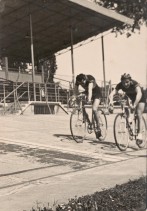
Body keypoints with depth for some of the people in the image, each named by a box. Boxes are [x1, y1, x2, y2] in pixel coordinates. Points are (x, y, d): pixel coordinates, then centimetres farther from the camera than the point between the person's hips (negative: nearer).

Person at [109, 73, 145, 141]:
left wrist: (134, 104, -69)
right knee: (127, 113, -11)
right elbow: (112, 93, -40)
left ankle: (140, 133, -12)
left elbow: (139, 93, -55)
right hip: (129, 97, 5)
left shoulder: (134, 84, -39)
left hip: (140, 98, -4)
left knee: (139, 114, -16)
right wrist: (111, 100, -62)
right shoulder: (120, 85, -29)